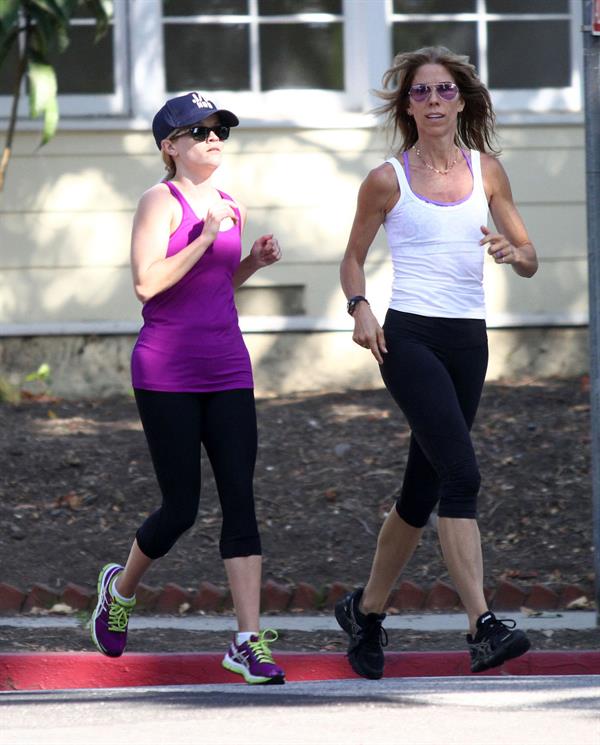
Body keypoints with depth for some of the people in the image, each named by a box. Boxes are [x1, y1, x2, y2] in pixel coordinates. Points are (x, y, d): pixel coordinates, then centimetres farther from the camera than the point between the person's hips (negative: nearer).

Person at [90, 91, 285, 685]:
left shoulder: (230, 208, 13)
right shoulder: (161, 201, -7)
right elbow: (147, 283, -17)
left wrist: (255, 262, 6)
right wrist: (207, 237, -20)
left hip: (226, 371, 6)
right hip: (166, 375, -6)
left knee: (240, 501, -5)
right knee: (181, 507, 0)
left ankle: (249, 641, -7)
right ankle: (121, 588, 30)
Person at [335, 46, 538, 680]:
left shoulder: (486, 171, 10)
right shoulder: (388, 180, 1)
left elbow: (530, 262, 13)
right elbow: (353, 258, 11)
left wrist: (511, 253, -10)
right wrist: (360, 308, -8)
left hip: (468, 342, 5)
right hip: (409, 337, -5)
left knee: (423, 490, 10)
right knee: (460, 474, -20)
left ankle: (366, 610, 28)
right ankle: (482, 627, -27)